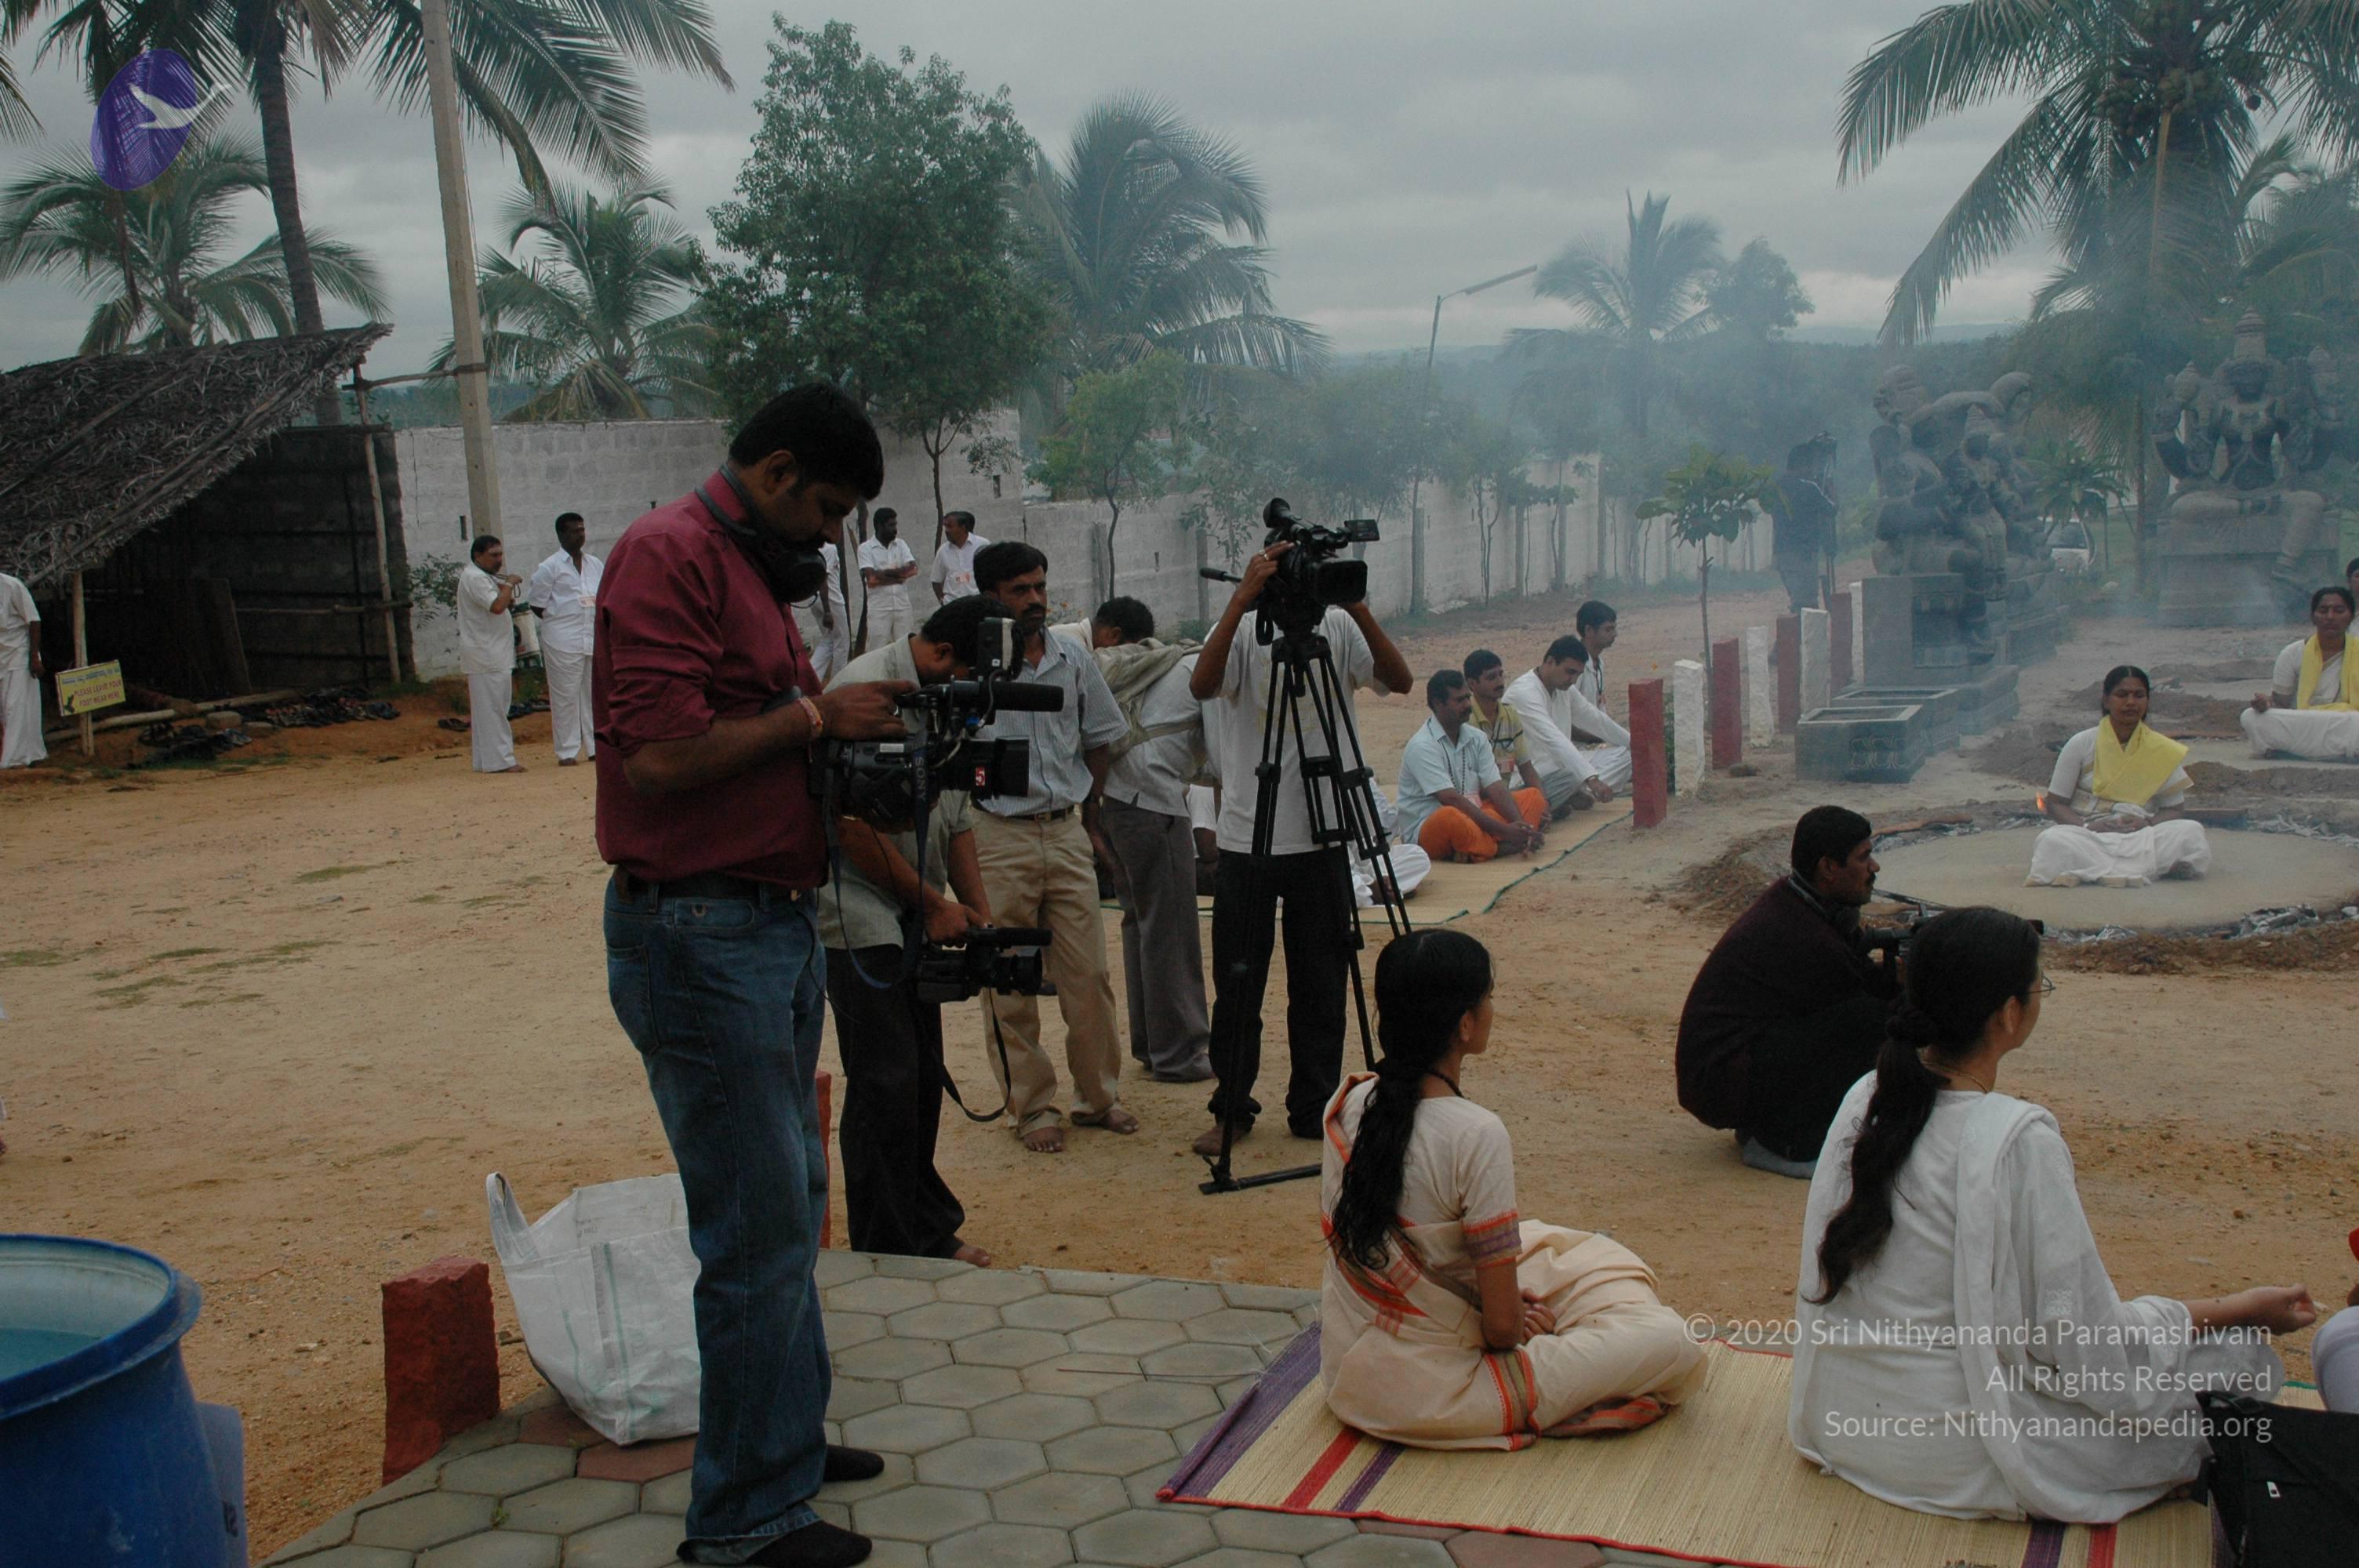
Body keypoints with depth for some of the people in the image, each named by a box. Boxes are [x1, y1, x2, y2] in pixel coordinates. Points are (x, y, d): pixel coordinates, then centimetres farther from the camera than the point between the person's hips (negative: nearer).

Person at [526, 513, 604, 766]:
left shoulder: (596, 565, 15)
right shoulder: (550, 567, -3)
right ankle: (567, 752, 0)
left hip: (595, 637, 6)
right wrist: (557, 621, -3)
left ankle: (598, 747, 15)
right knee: (566, 696, -4)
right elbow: (535, 602, -1)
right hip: (563, 641, -5)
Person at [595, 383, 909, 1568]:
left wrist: (861, 741, 5)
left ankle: (788, 1440, 34)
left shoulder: (754, 568, 17)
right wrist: (816, 717, -14)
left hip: (776, 924, 10)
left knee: (789, 1208, 19)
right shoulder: (668, 555, -14)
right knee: (759, 1232, -3)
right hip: (700, 936, -10)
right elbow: (658, 754, -23)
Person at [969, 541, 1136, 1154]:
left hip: (1066, 832, 4)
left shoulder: (1073, 656, 7)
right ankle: (1033, 1107, 15)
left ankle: (1099, 1095, 21)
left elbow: (1099, 739, 18)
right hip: (998, 837, -4)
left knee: (1089, 975, 6)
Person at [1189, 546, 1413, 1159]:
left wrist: (1360, 609, -22)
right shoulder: (1243, 630, -4)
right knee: (1238, 982, 6)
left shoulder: (1338, 628, 3)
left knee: (1321, 985, 9)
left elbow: (1398, 681, -11)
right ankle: (1230, 1109, 21)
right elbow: (1203, 685, -24)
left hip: (1323, 838, 2)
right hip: (1248, 838, -2)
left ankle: (1315, 1108, 23)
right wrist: (1244, 596, -30)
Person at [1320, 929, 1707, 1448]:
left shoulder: (1347, 1103, -5)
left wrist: (1502, 1304, 13)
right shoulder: (1475, 1135, -26)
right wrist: (1518, 1325, 3)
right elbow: (1502, 1325, -20)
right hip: (1426, 1395, -8)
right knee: (1672, 1343, -4)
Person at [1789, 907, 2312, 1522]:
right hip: (1952, 1460, -7)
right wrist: (2240, 1310, -1)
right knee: (2231, 1357, 5)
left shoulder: (1867, 1097, -2)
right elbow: (2090, 1341, -15)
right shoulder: (2020, 1140, -23)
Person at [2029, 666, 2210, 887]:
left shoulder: (2161, 751, 8)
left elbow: (2176, 809, 9)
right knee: (2052, 841, -34)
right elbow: (2055, 804, 3)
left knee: (2191, 833, -28)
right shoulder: (2081, 745, 3)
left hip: (2142, 838, 2)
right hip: (2087, 836, -2)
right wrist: (2087, 825, -17)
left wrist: (2147, 823, -13)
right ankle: (2151, 868, -34)